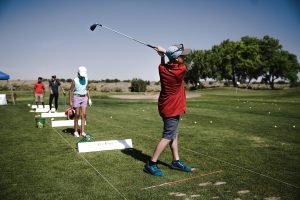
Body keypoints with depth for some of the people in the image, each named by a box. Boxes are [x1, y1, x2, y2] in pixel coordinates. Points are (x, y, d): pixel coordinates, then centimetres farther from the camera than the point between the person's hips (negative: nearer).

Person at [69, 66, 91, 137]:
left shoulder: (86, 80, 3)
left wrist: (89, 99, 4)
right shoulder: (75, 80, -10)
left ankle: (82, 132, -4)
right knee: (77, 115, -2)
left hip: (84, 98, 4)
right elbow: (70, 91, -5)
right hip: (76, 98, -4)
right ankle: (76, 131, 11)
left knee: (83, 115, -5)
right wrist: (70, 102, -8)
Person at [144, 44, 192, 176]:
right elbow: (181, 63, 2)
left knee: (174, 134, 17)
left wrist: (163, 55, 4)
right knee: (168, 137, -2)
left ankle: (176, 161, 27)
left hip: (166, 107, 8)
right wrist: (165, 51, 1)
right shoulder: (181, 70, -21)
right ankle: (151, 164, 2)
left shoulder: (162, 69, -4)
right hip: (172, 109, -8)